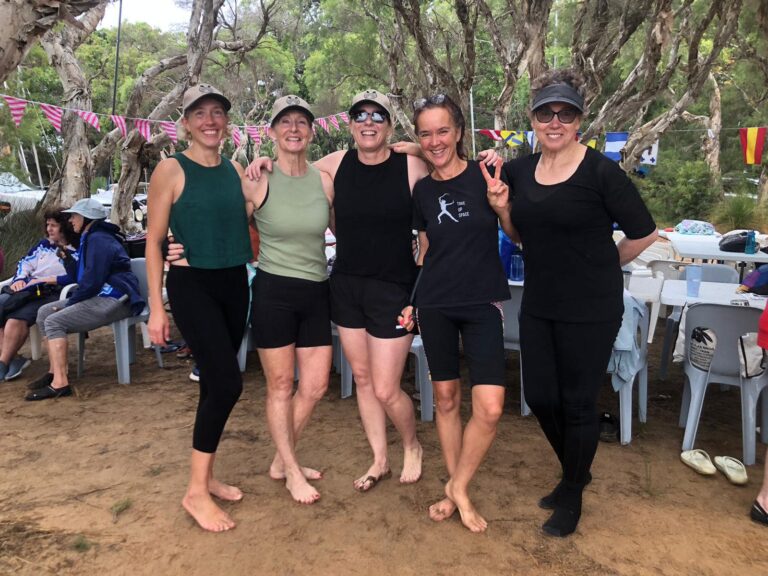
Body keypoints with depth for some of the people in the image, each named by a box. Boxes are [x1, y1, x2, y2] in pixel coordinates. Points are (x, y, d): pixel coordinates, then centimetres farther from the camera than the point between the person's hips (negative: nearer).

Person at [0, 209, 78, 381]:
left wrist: (44, 280, -15)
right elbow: (25, 263, 19)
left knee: (16, 317, -29)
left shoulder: (76, 252, -1)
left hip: (51, 295, -7)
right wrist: (20, 279, -1)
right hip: (27, 290, 8)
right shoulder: (44, 244, 22)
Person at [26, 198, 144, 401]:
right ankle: (54, 371, 7)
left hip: (115, 299, -11)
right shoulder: (90, 239, 21)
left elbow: (92, 281, -21)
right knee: (45, 312, 8)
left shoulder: (98, 240, -13)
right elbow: (79, 277, 21)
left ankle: (60, 383, -21)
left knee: (54, 322, -18)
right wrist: (67, 257, 6)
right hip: (100, 297, 11)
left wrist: (69, 304, -9)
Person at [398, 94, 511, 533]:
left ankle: (459, 486, 15)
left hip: (482, 304, -2)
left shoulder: (485, 175, -5)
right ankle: (455, 491, 28)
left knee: (490, 408, -10)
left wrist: (502, 204, -19)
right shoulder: (422, 191, 6)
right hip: (436, 306, 3)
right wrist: (411, 300, 11)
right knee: (447, 398, 10)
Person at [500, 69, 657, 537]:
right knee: (540, 397, 13)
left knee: (578, 402, 7)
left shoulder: (602, 172, -15)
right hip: (538, 305, 6)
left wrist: (602, 266, 4)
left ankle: (573, 496, 32)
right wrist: (500, 206, -3)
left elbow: (644, 234, -7)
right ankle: (575, 472, 42)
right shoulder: (519, 171, 3)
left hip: (590, 310, -5)